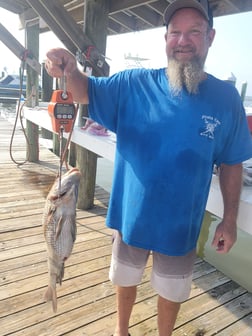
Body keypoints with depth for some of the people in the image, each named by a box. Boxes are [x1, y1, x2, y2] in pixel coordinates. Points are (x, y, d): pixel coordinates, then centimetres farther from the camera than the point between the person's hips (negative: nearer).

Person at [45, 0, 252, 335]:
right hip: (131, 216, 1)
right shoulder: (134, 84, -9)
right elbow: (87, 92, -9)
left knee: (172, 291, 22)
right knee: (126, 280, 24)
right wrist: (70, 70, -32)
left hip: (181, 224, 0)